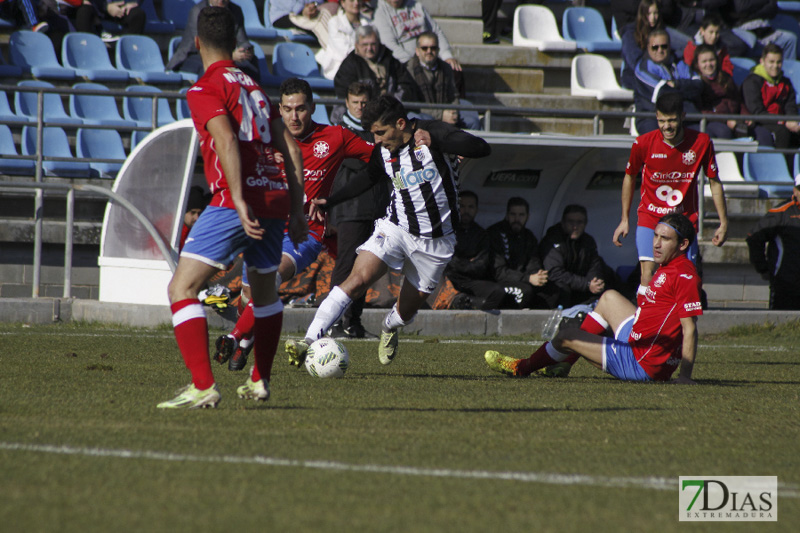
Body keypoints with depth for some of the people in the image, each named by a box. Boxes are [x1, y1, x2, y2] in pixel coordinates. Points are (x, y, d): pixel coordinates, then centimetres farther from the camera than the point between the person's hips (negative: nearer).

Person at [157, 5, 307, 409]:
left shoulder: (205, 90, -1)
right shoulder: (253, 86, 20)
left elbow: (227, 141, -17)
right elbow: (290, 148, 20)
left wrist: (240, 202, -25)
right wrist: (296, 210, 23)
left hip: (239, 200, -7)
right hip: (277, 197, 8)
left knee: (182, 287, -8)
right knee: (264, 289, 29)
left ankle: (203, 387, -20)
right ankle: (260, 382, 40)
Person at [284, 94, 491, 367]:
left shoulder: (430, 132, -14)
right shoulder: (382, 151, 0)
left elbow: (481, 148, -25)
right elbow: (368, 179, 21)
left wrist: (434, 141, -37)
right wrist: (329, 201, 14)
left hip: (435, 240, -2)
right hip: (395, 228, 2)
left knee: (407, 309, 9)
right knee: (358, 278, -21)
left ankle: (390, 328, 47)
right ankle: (310, 340, -29)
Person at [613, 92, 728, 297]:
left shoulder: (701, 142, -9)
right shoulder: (644, 143, -10)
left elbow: (714, 182, 3)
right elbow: (629, 177, 8)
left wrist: (723, 223, 3)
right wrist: (624, 220, 10)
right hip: (650, 217, -1)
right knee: (648, 274, -17)